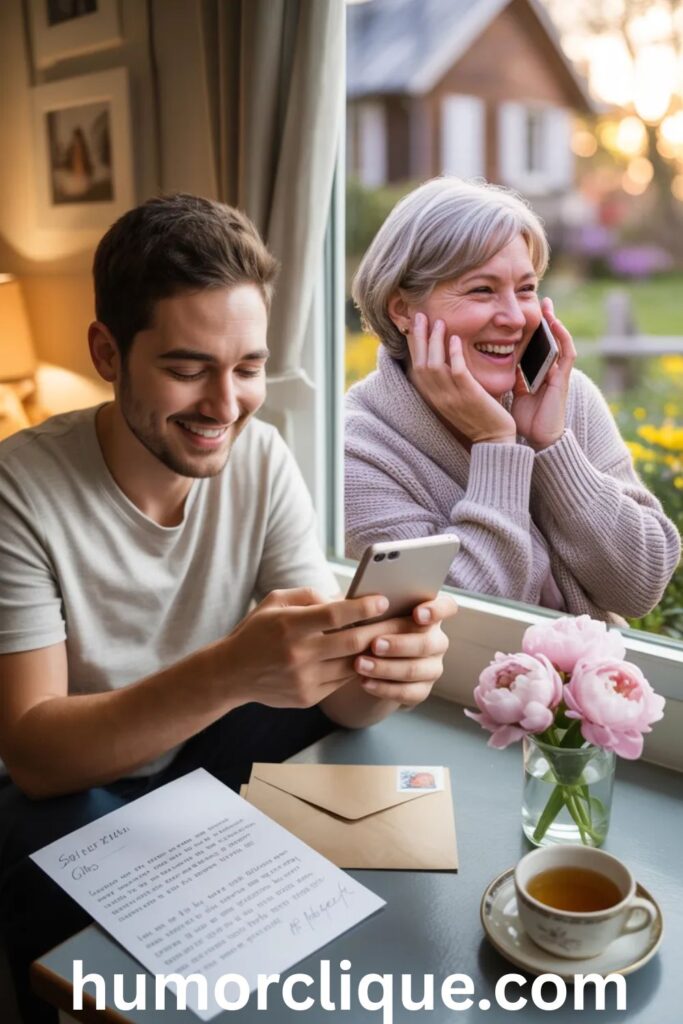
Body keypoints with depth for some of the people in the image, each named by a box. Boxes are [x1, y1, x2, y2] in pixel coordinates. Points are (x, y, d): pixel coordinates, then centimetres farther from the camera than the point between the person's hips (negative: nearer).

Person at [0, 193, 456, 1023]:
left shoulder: (262, 462, -10)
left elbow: (336, 696, -13)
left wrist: (384, 669, -38)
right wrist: (229, 672, -42)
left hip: (207, 767, 4)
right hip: (71, 791, -3)